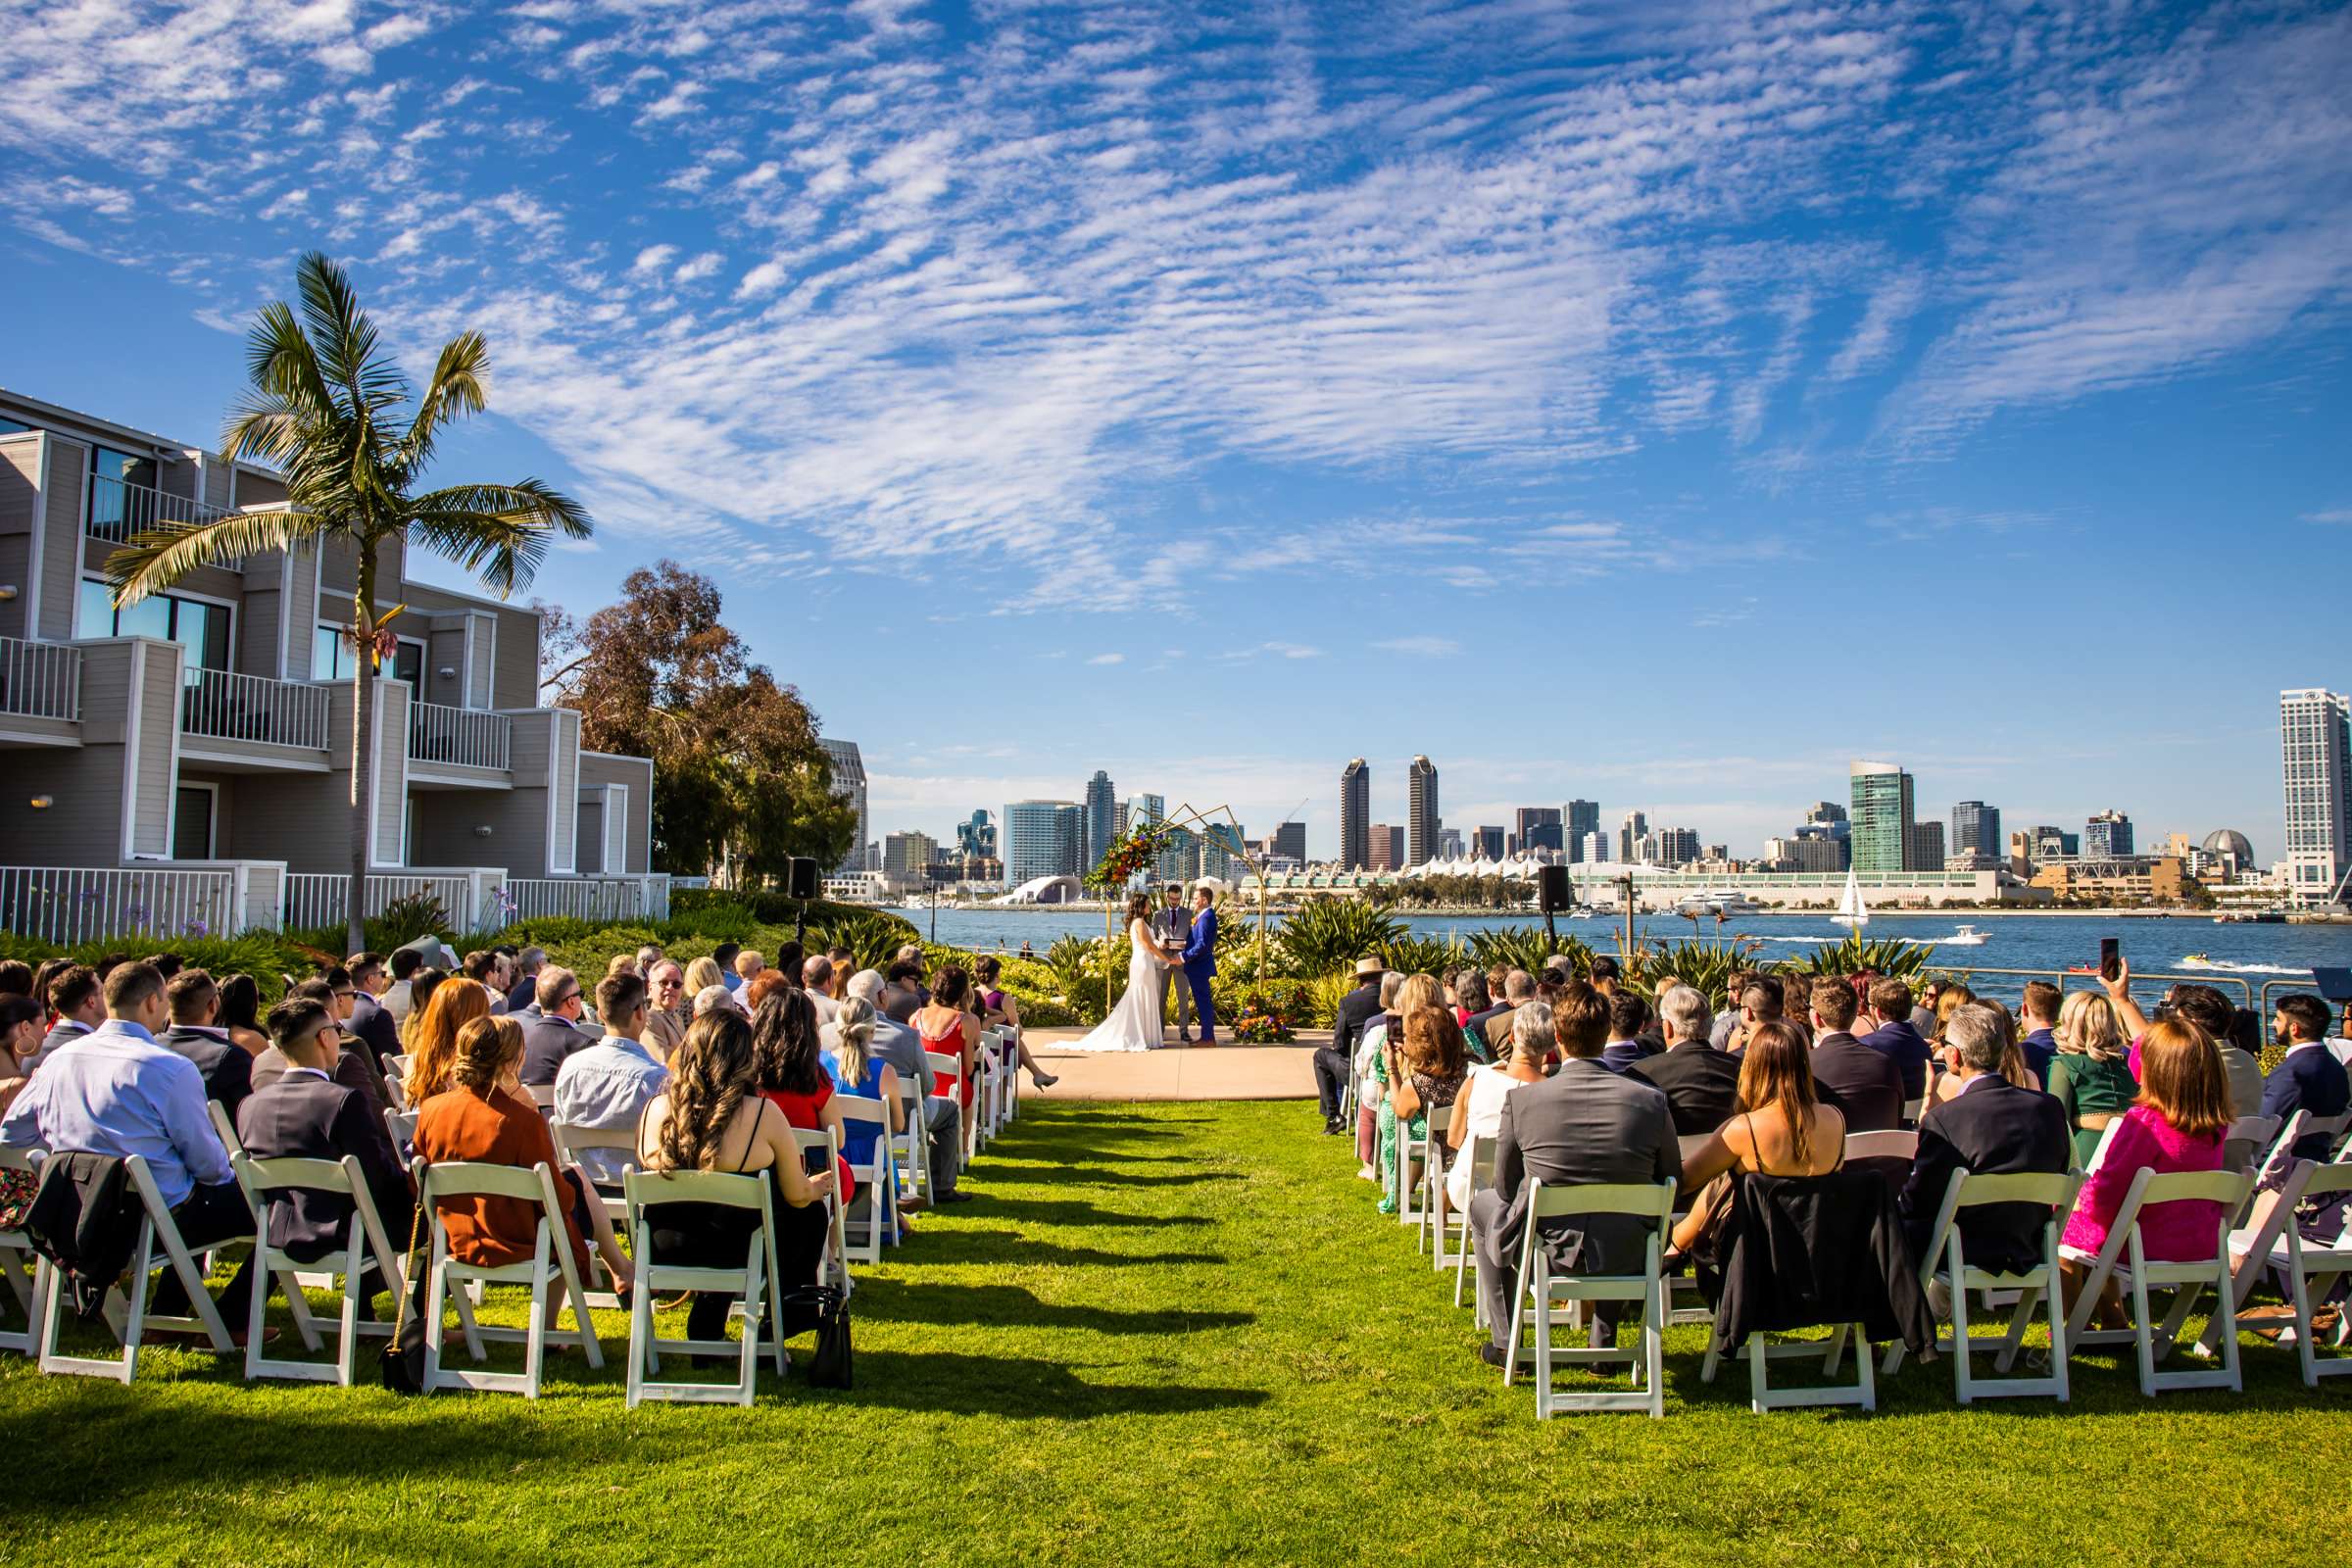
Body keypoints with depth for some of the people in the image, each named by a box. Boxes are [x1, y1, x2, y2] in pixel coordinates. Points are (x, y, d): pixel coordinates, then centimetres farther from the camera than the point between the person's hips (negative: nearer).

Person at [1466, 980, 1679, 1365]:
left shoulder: (1521, 1099, -16)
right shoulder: (1651, 1101, -13)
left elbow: (1506, 1187, -2)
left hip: (1547, 1251, -2)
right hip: (1625, 1256, 2)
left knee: (1483, 1205, 30)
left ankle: (1505, 1343, 29)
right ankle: (1604, 1342, 37)